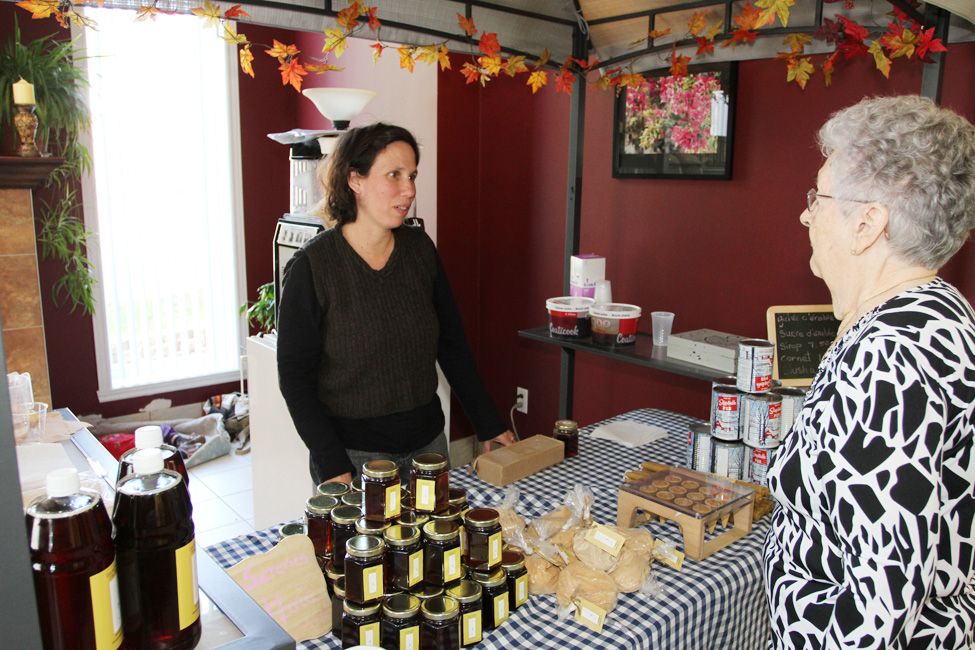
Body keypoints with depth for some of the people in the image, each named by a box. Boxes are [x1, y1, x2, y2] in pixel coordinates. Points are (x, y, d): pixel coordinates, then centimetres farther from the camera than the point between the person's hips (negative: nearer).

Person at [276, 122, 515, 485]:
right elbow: (295, 376, -10)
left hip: (427, 441, 5)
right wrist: (332, 465, -16)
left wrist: (489, 425, 9)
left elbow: (452, 346, 8)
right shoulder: (312, 265, -13)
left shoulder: (420, 249, 1)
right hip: (352, 453, -4)